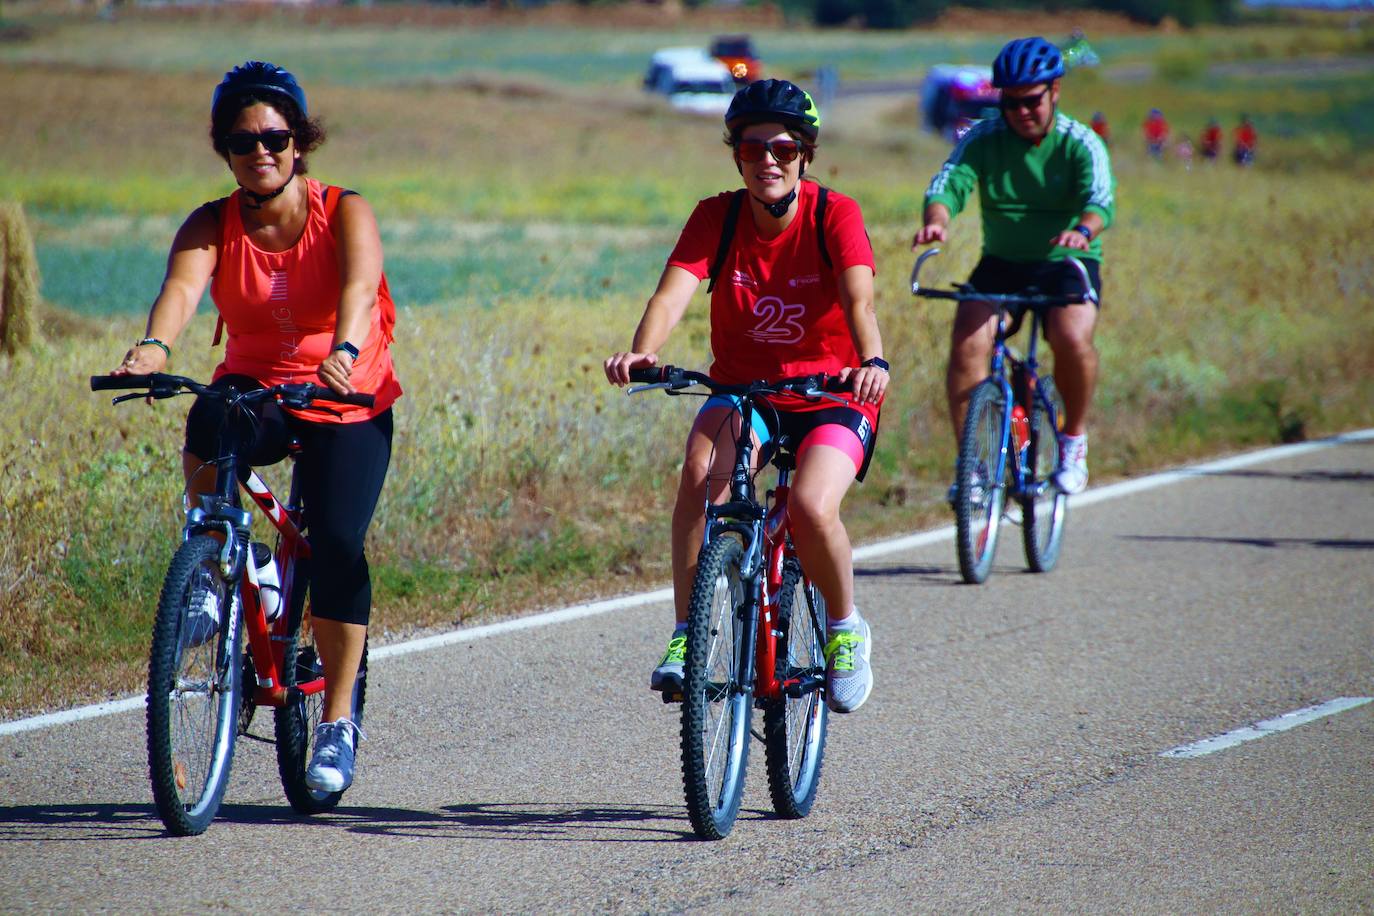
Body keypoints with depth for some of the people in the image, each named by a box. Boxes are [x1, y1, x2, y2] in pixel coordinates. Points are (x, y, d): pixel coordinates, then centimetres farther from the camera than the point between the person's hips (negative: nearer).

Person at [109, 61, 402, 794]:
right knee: (207, 427, -35)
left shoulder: (343, 212, -11)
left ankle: (337, 720, -2)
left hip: (349, 402, -1)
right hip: (255, 387, 1)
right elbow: (182, 286, -27)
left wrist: (342, 353, -52)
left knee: (336, 542, -19)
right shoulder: (212, 226, -6)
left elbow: (359, 283, -31)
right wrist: (154, 347, -49)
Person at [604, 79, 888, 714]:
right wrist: (641, 352, -45)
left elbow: (859, 300, -30)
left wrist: (872, 363, -51)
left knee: (812, 507, -29)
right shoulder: (717, 217, -8)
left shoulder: (835, 215, -14)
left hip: (831, 396, -2)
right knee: (701, 469, -31)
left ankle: (845, 629, 1)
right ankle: (686, 635, -24)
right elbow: (673, 292, -23)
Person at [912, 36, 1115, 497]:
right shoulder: (984, 139, -5)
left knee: (1072, 338, -31)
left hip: (1067, 265, -2)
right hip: (1001, 265, 2)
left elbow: (1100, 198, -27)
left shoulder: (1081, 144, -10)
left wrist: (1084, 230, -52)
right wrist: (936, 220, -45)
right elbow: (949, 181, -21)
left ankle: (1075, 438, -5)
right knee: (968, 342, -24)